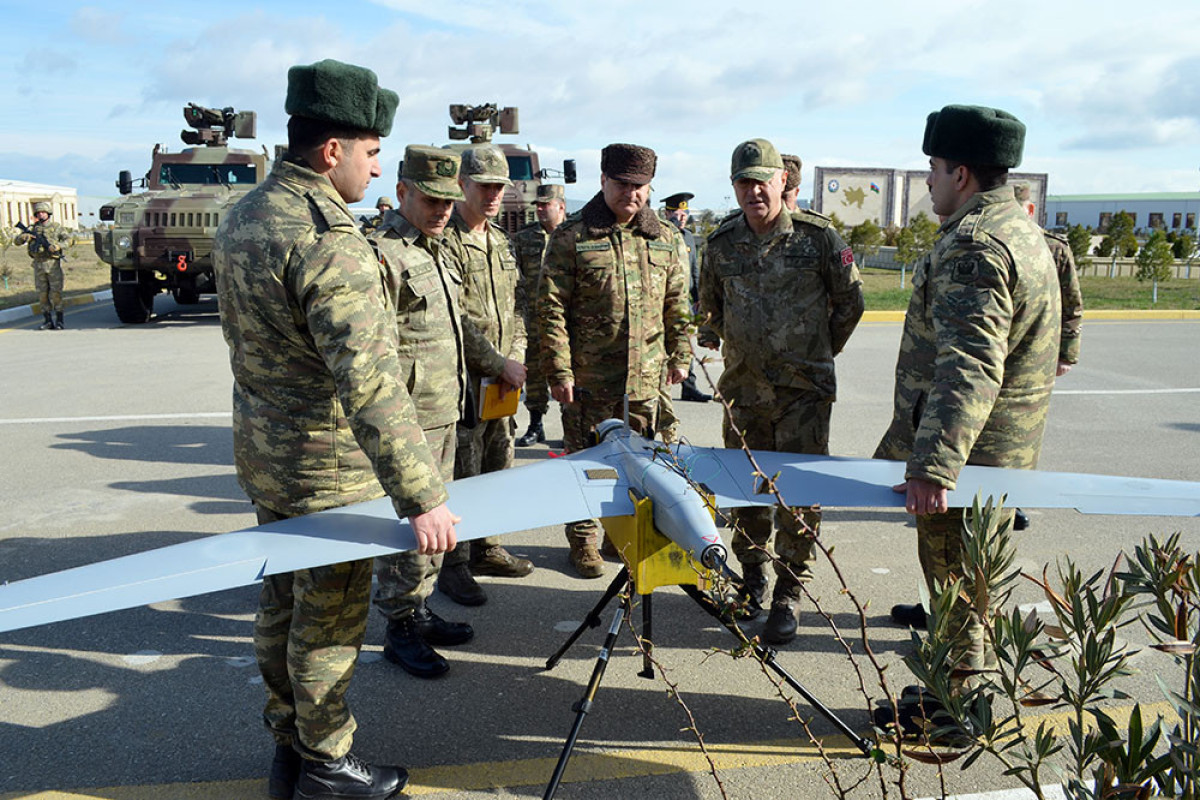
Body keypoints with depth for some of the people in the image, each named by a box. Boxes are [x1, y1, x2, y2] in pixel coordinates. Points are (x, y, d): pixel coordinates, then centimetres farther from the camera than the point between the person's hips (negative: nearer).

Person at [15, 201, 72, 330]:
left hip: (53, 264, -3)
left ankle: (58, 321, -2)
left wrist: (57, 245, -19)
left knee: (56, 293, -7)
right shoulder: (32, 229, 11)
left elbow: (68, 239, -1)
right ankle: (48, 321, 10)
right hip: (39, 265, 3)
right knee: (42, 294, 4)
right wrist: (24, 236, -14)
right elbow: (16, 242, 9)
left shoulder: (56, 227, 5)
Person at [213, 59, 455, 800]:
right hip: (329, 467, -9)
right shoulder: (329, 240, -25)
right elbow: (370, 384, -31)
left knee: (283, 600, 19)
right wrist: (423, 496, -30)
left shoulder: (242, 218, 7)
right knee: (330, 617, 7)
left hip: (265, 453, 9)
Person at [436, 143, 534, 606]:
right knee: (461, 473, -2)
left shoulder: (500, 241, 16)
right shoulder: (444, 240, -12)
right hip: (462, 378, -8)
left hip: (500, 380, 8)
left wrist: (516, 358, 4)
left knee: (497, 467, 15)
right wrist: (499, 364, -16)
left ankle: (484, 549, 30)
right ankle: (453, 564, 11)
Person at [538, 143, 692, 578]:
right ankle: (583, 538, 23)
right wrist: (558, 370, -10)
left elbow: (677, 304, 17)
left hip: (645, 376, 3)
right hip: (588, 377, -3)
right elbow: (551, 308, -6)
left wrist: (679, 354, 13)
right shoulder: (571, 236, -4)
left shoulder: (666, 238, 9)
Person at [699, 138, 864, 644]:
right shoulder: (722, 243, 3)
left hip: (803, 390, -3)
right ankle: (752, 579, 31)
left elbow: (850, 301, 7)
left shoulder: (818, 236, -6)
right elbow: (710, 306, 21)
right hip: (744, 388, 3)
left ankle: (788, 596, 12)